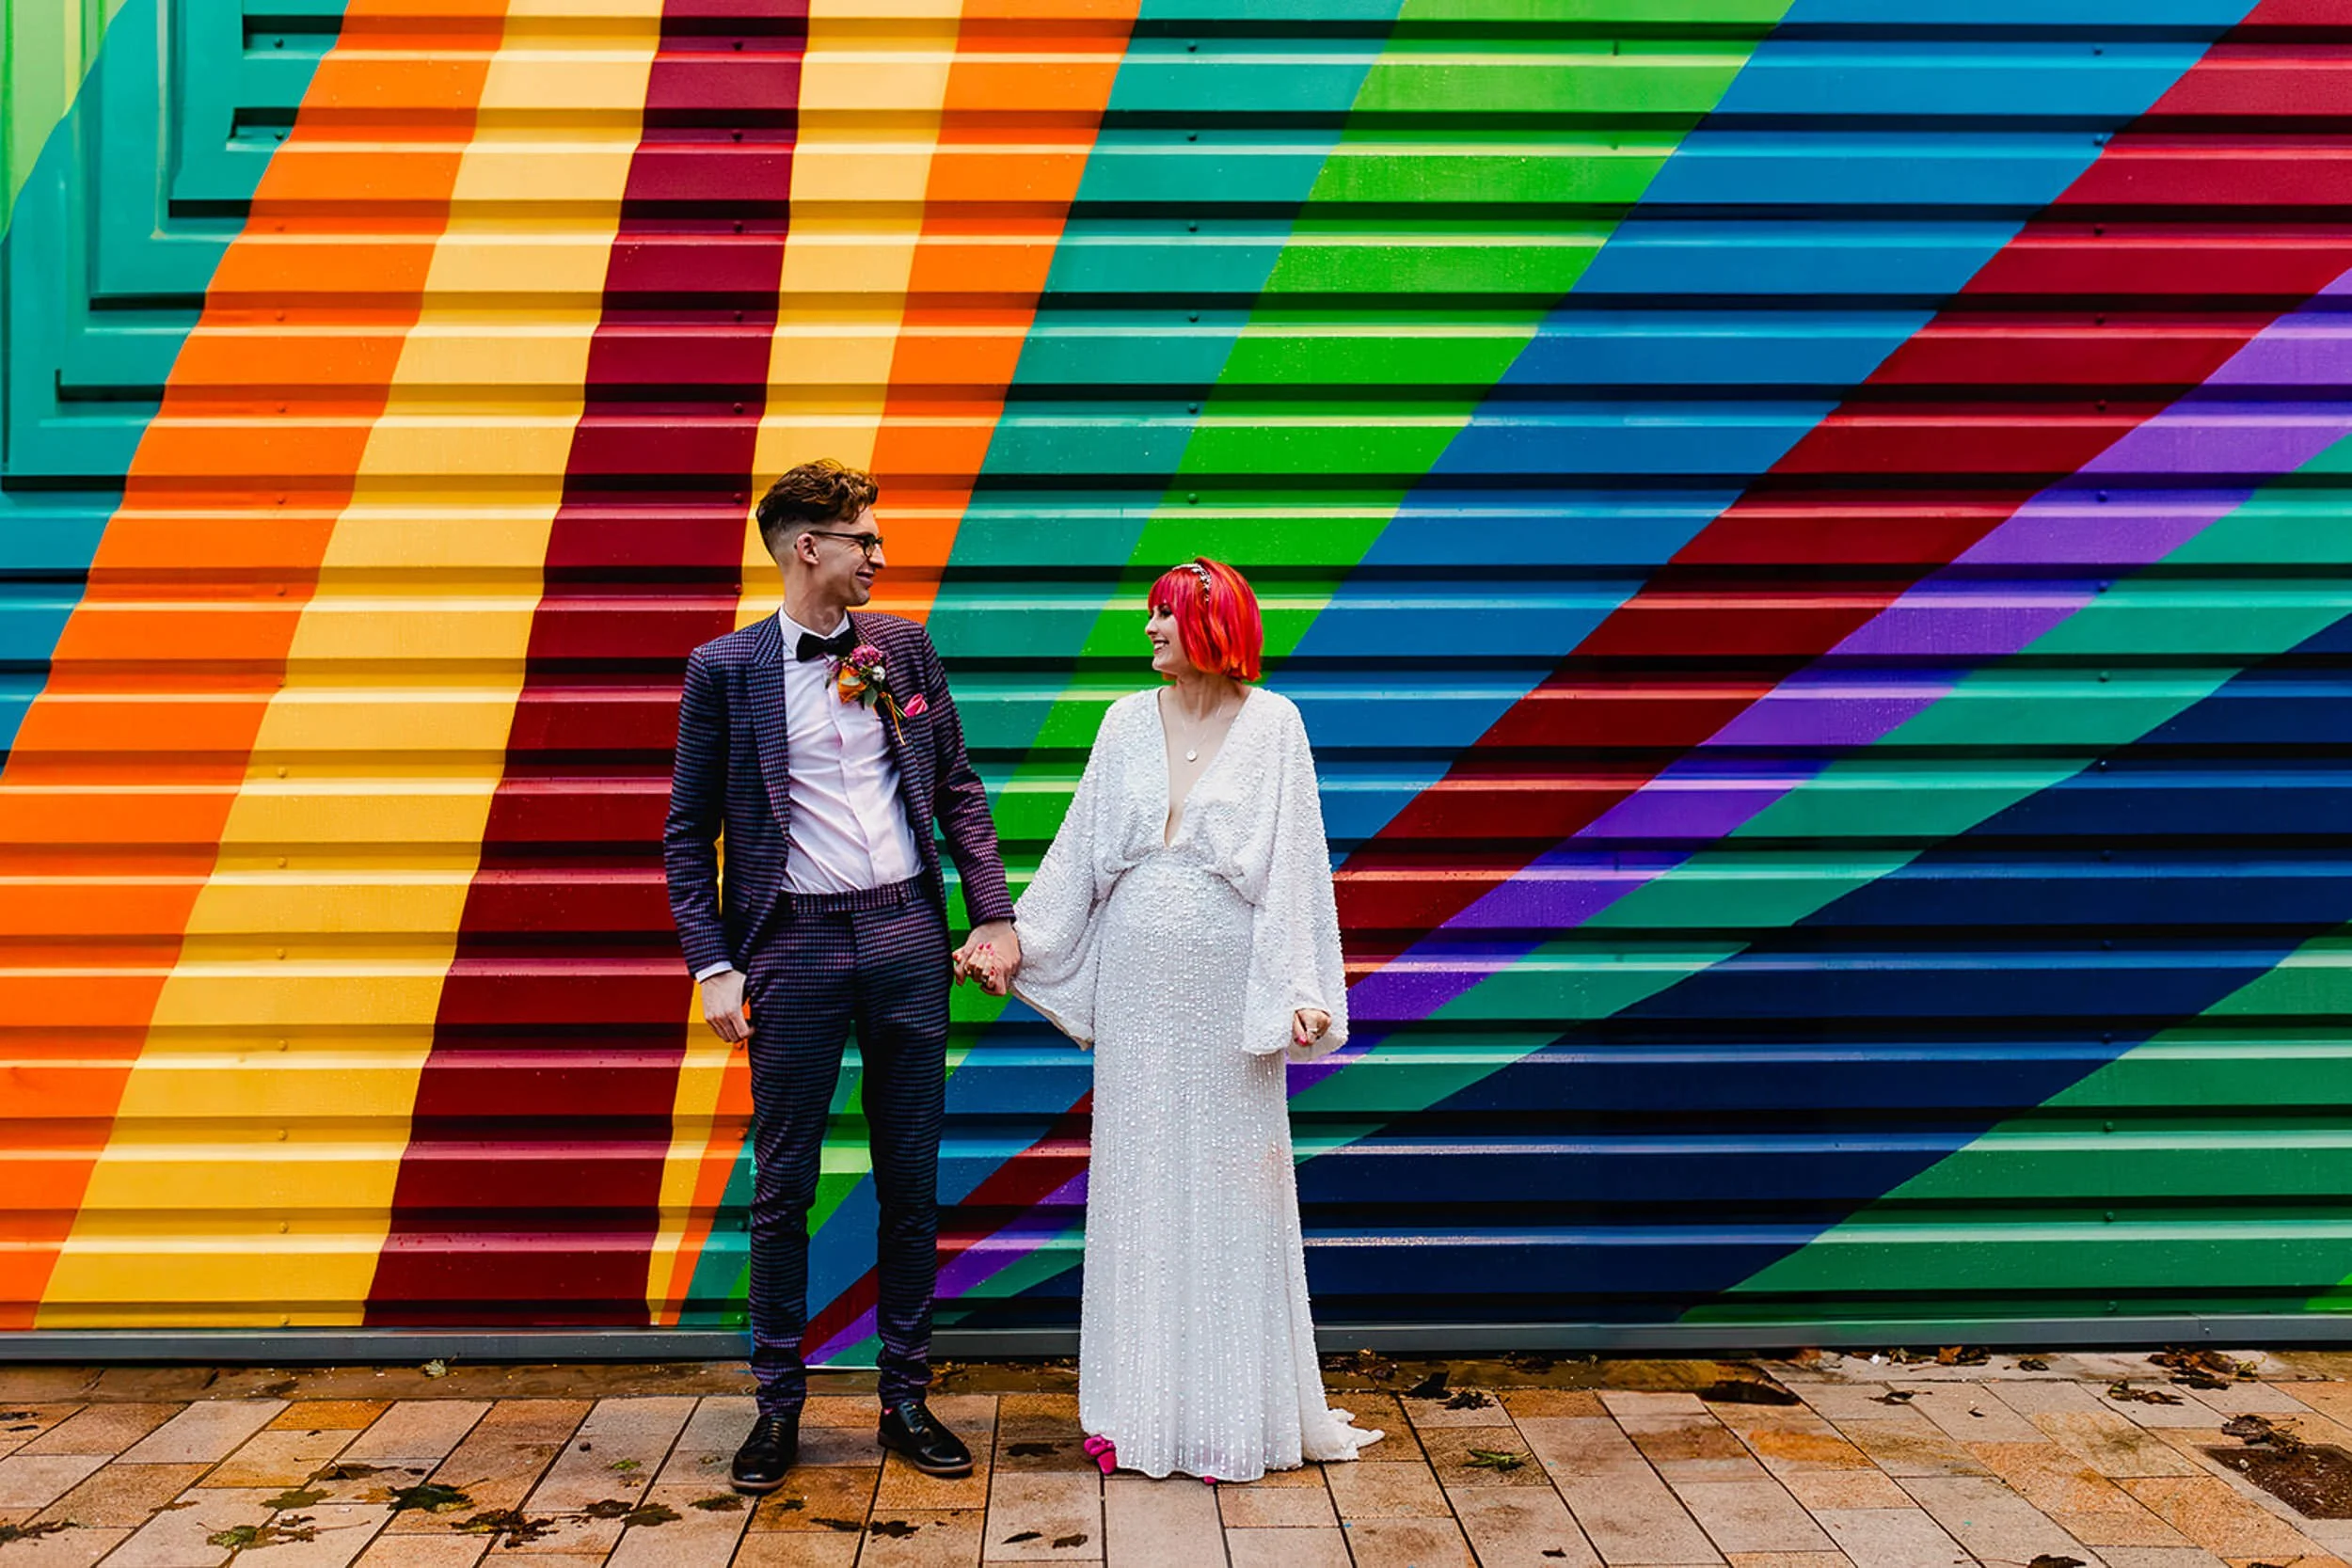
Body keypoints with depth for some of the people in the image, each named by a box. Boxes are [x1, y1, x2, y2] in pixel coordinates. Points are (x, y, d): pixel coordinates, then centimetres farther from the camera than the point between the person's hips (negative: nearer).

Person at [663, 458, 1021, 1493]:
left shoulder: (904, 647, 7)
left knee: (912, 1181, 9)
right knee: (783, 1185, 5)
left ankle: (906, 1398, 22)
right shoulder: (724, 668, -1)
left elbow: (959, 790, 11)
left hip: (907, 939, 3)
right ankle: (778, 1405, 20)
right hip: (795, 943, -3)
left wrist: (992, 916, 2)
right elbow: (688, 833, 0)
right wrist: (714, 966, -8)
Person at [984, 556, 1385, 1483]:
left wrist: (1303, 990, -11)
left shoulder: (1271, 722, -1)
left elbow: (1295, 860, -5)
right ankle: (1139, 1407, 18)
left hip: (1227, 979, -3)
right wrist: (1014, 940, 6)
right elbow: (1079, 850, 10)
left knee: (1229, 1179, 2)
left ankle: (1234, 1411, 15)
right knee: (1138, 1177, 7)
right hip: (1136, 978, 3)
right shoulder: (1129, 721, 7)